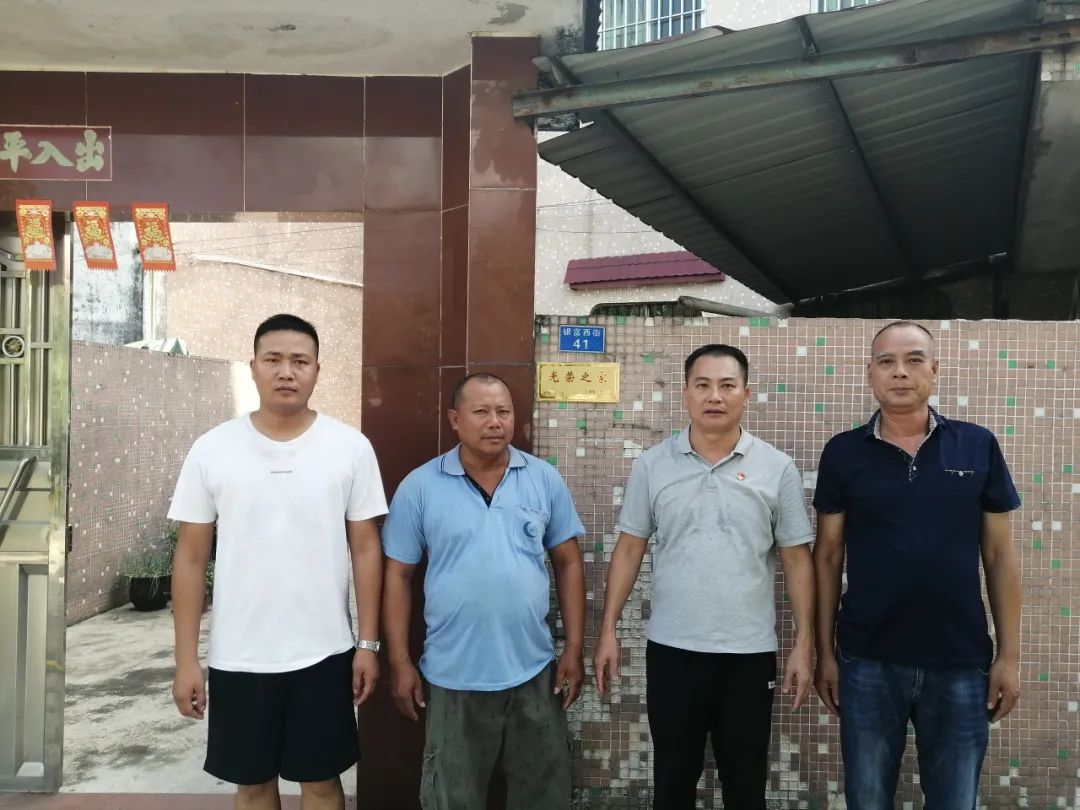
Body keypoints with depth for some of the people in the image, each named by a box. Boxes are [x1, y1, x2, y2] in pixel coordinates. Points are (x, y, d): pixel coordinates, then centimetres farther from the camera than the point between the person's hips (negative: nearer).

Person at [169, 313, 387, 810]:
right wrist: (185, 658, -2)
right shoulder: (212, 449, -3)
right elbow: (191, 558, 0)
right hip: (237, 656, 1)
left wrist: (368, 643, -2)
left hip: (323, 653, -1)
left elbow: (365, 550, 0)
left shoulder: (351, 447, -4)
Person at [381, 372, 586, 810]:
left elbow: (568, 563, 4)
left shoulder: (545, 479, 0)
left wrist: (575, 649, 0)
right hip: (453, 678, -1)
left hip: (533, 673, 2)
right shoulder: (419, 486, -5)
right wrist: (400, 662, -4)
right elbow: (398, 576, -2)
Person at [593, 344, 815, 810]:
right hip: (671, 649, 1)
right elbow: (629, 549, 3)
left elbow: (797, 560, 1)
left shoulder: (777, 468, -2)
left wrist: (804, 643, -3)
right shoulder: (652, 465, 0)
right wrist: (608, 631, -1)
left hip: (750, 653, 0)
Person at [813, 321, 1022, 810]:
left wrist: (1009, 654, 1)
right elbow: (828, 555, 2)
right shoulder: (843, 453, -1)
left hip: (960, 663, 1)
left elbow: (1000, 554, 3)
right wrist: (825, 651, 1)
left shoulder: (978, 447, 0)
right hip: (868, 663, 0)